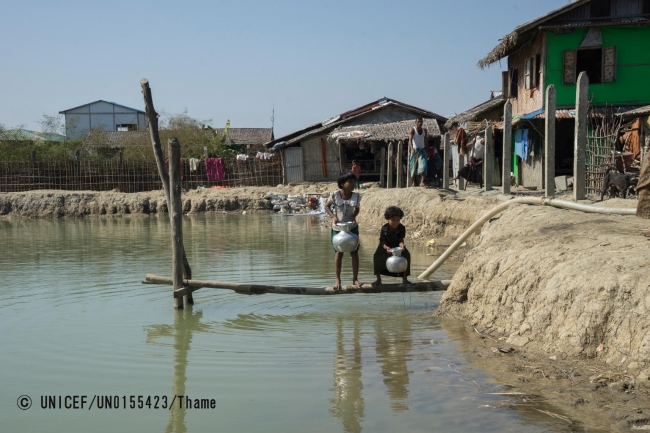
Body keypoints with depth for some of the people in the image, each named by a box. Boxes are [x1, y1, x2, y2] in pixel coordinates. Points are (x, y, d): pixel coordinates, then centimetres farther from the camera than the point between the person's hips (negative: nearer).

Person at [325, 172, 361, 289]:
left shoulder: (356, 196, -10)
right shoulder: (335, 195, -15)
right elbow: (327, 206, -2)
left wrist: (354, 216, -14)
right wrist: (333, 216, -16)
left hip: (352, 228, 2)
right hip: (338, 228, -2)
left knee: (354, 253, 4)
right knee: (339, 253, 3)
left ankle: (355, 278, 16)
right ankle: (338, 280, 13)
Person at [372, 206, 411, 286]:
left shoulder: (401, 228, -17)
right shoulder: (384, 229, -23)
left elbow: (401, 239, -18)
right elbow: (382, 242, -25)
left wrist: (401, 244, -43)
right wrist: (386, 247, -48)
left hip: (396, 246, 2)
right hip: (386, 246, -1)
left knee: (406, 255, -22)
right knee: (376, 256, -25)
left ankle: (405, 278, -8)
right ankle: (378, 279, -13)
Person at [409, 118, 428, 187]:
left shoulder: (424, 130, 7)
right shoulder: (412, 130, -8)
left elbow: (426, 141, 14)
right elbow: (410, 140, -22)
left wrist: (427, 152, 12)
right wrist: (412, 149, -39)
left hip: (422, 150, 3)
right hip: (414, 150, -3)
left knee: (423, 165, -15)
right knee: (413, 167, 3)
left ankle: (422, 182, -23)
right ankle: (413, 182, 16)